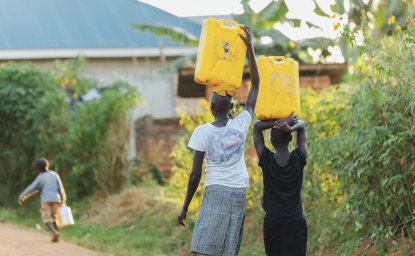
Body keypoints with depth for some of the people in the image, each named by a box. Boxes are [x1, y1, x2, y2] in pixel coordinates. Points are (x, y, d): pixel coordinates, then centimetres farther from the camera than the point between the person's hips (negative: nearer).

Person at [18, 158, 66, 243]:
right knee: (54, 217, 15)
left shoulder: (41, 177, 0)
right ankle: (56, 237, 9)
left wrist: (21, 197, 3)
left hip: (45, 199, -3)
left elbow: (31, 188, -1)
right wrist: (63, 199, 9)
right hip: (55, 199, 3)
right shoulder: (55, 174, 8)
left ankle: (55, 232, -29)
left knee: (47, 219, -3)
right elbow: (60, 187, 3)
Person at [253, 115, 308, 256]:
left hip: (272, 223, 0)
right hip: (296, 223, 0)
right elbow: (302, 125, 9)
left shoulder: (266, 160, -5)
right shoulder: (298, 159, -2)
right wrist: (290, 127, -12)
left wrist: (277, 122, -10)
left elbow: (257, 126, 5)